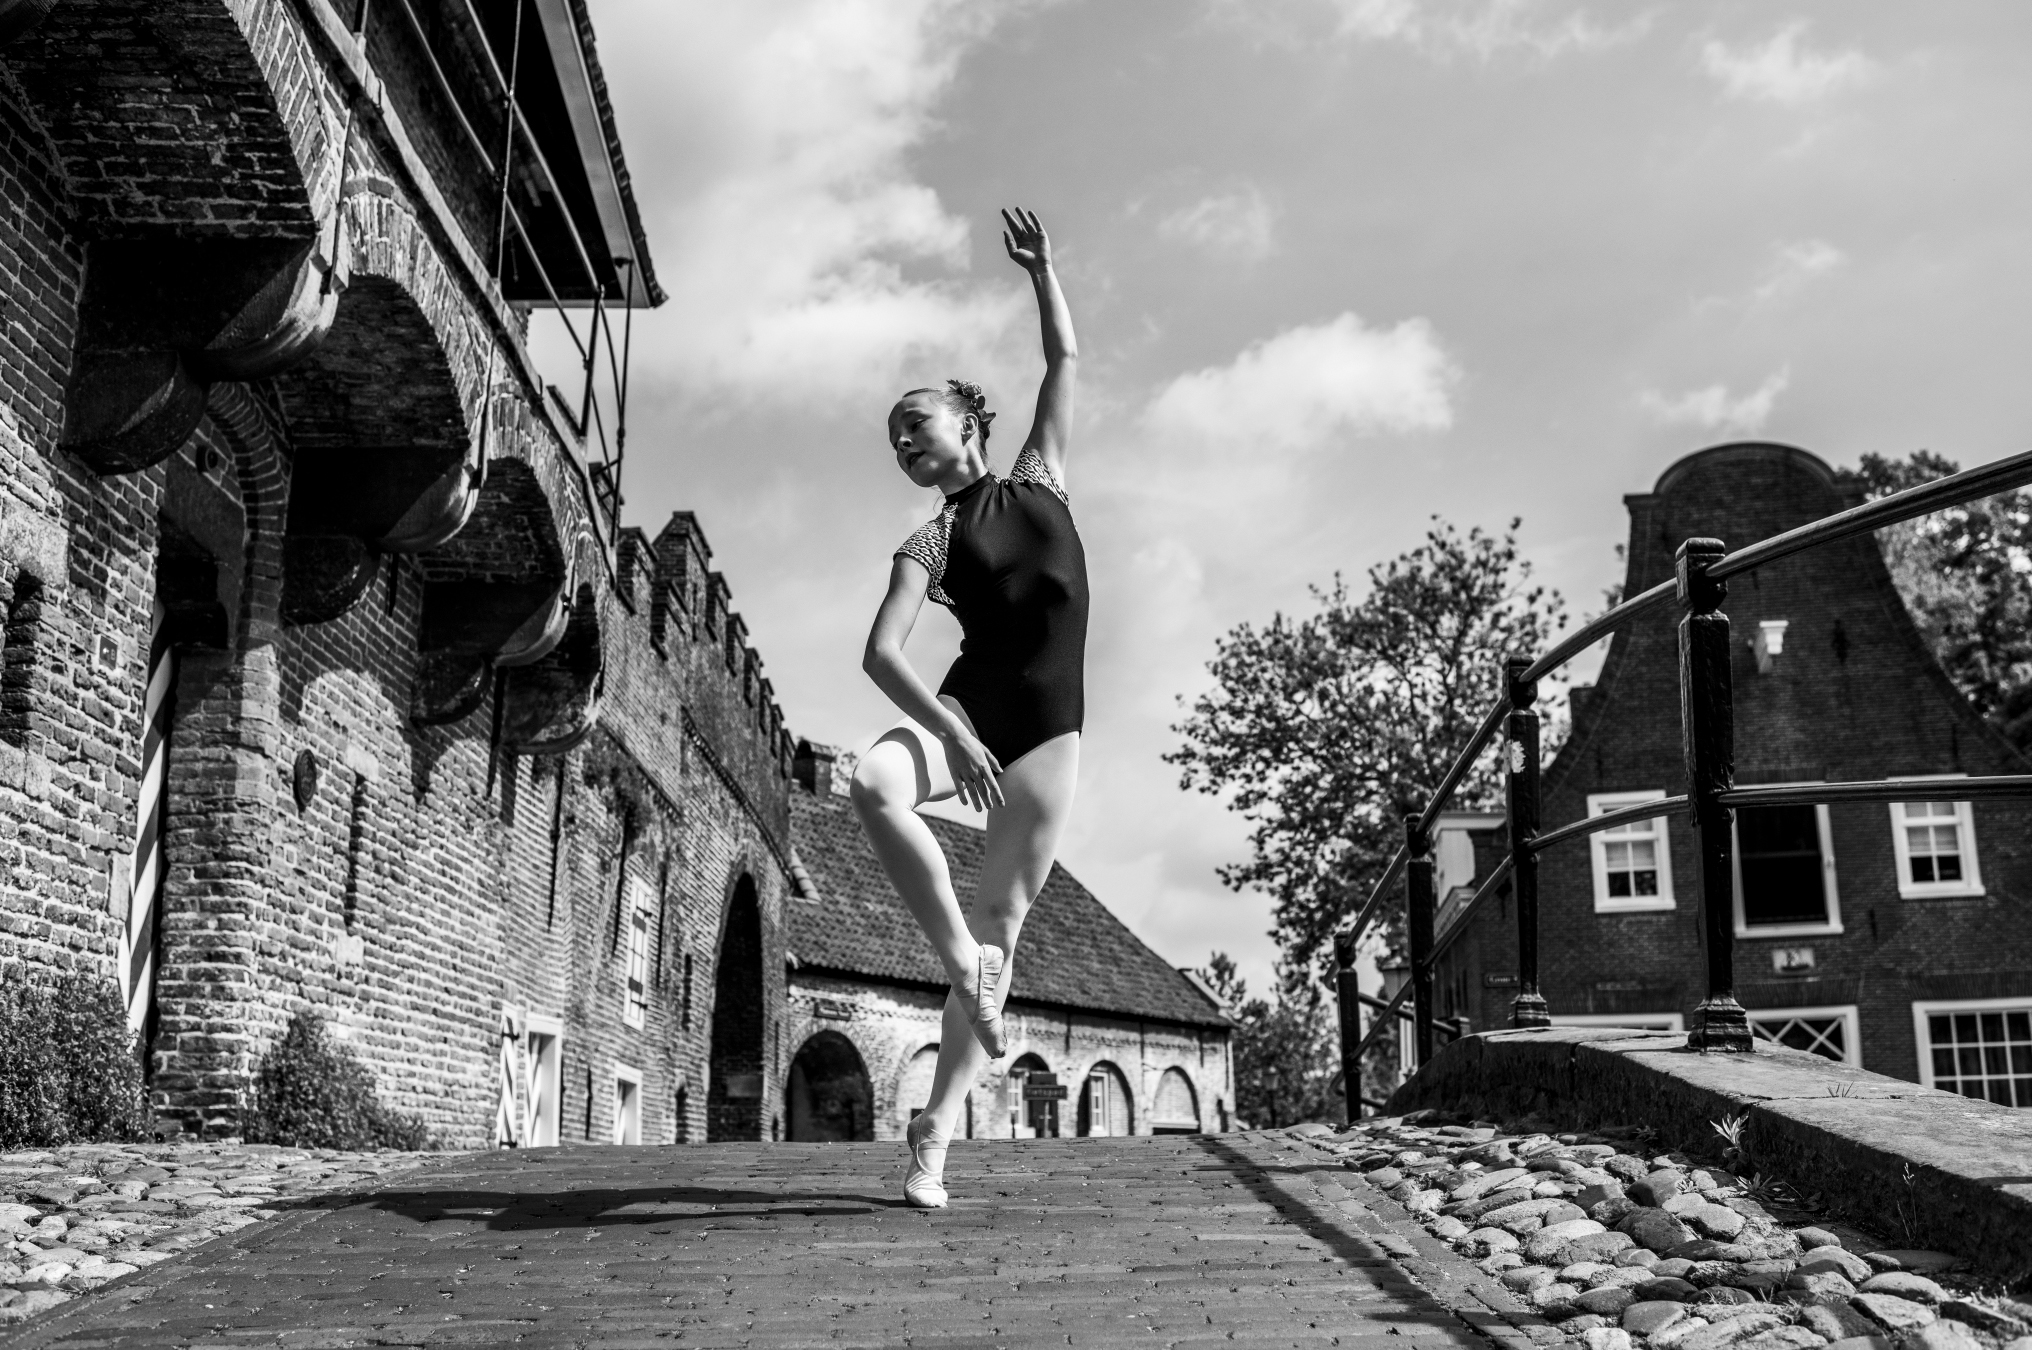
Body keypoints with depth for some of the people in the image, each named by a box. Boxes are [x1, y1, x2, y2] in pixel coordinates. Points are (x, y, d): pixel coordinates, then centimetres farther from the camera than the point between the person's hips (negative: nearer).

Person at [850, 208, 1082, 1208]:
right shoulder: (929, 544, 5)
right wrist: (951, 730, -23)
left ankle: (936, 1133, -1)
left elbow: (1064, 360, 19)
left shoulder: (1037, 478, 15)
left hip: (1048, 728, 1)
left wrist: (1041, 267, 16)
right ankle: (965, 965, -23)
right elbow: (880, 652, -10)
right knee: (875, 783, -35)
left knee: (1003, 922, -4)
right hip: (968, 706, -1)